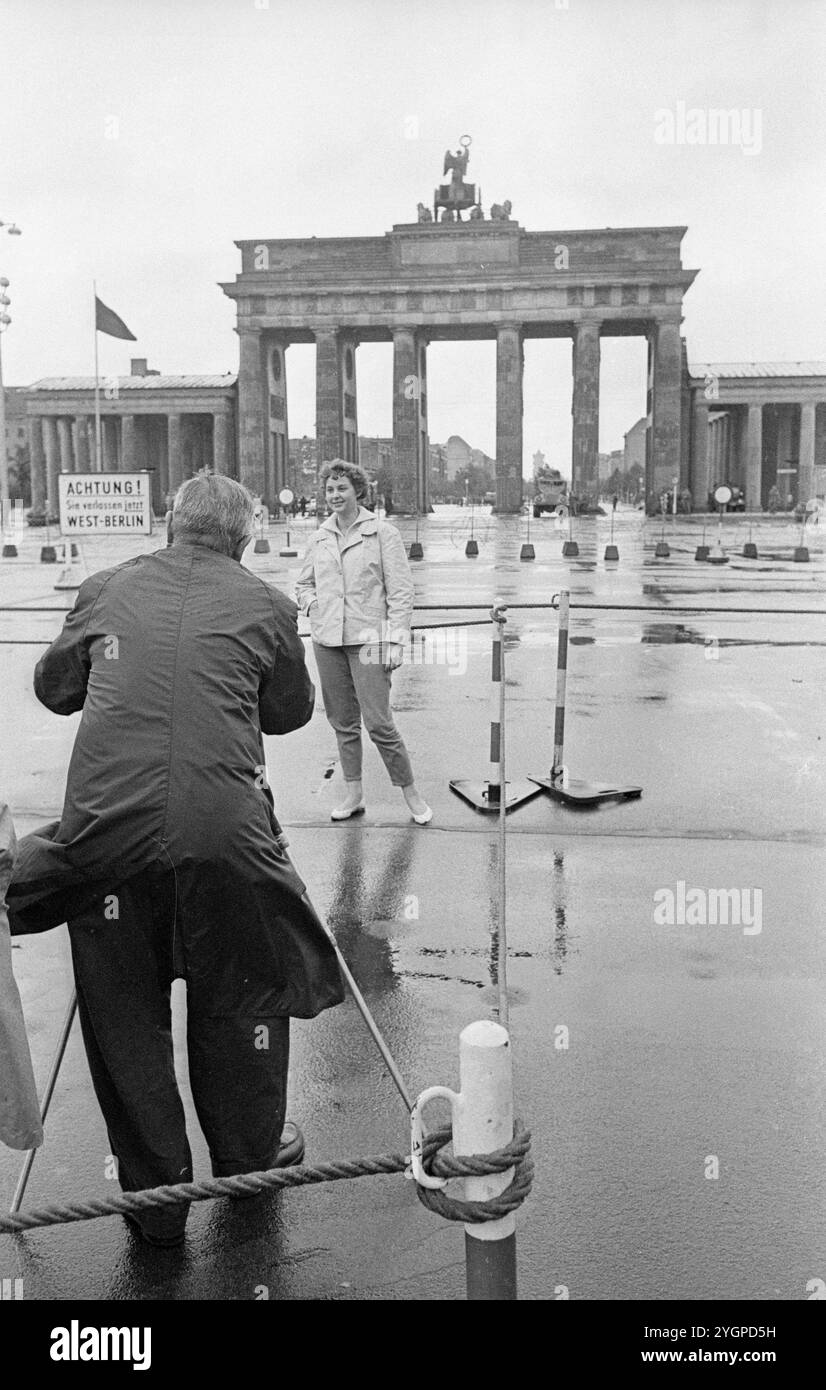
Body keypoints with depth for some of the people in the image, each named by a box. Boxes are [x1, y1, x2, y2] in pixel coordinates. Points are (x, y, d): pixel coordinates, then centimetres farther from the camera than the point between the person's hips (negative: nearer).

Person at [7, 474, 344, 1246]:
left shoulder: (107, 590, 11)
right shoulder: (264, 604, 6)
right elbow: (292, 713, 17)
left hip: (105, 827, 2)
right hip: (223, 831, -1)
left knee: (123, 1020, 17)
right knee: (239, 1002, 19)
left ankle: (154, 1198, 30)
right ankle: (250, 1161, 38)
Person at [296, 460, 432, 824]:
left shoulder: (383, 534, -2)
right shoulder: (319, 538, 11)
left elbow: (400, 591, -4)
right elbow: (303, 584, 25)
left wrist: (394, 640, -11)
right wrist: (313, 606, 4)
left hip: (368, 639, -5)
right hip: (327, 641, 5)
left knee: (378, 723, -9)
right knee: (342, 722, 10)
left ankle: (410, 792, 9)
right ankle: (354, 794, 22)